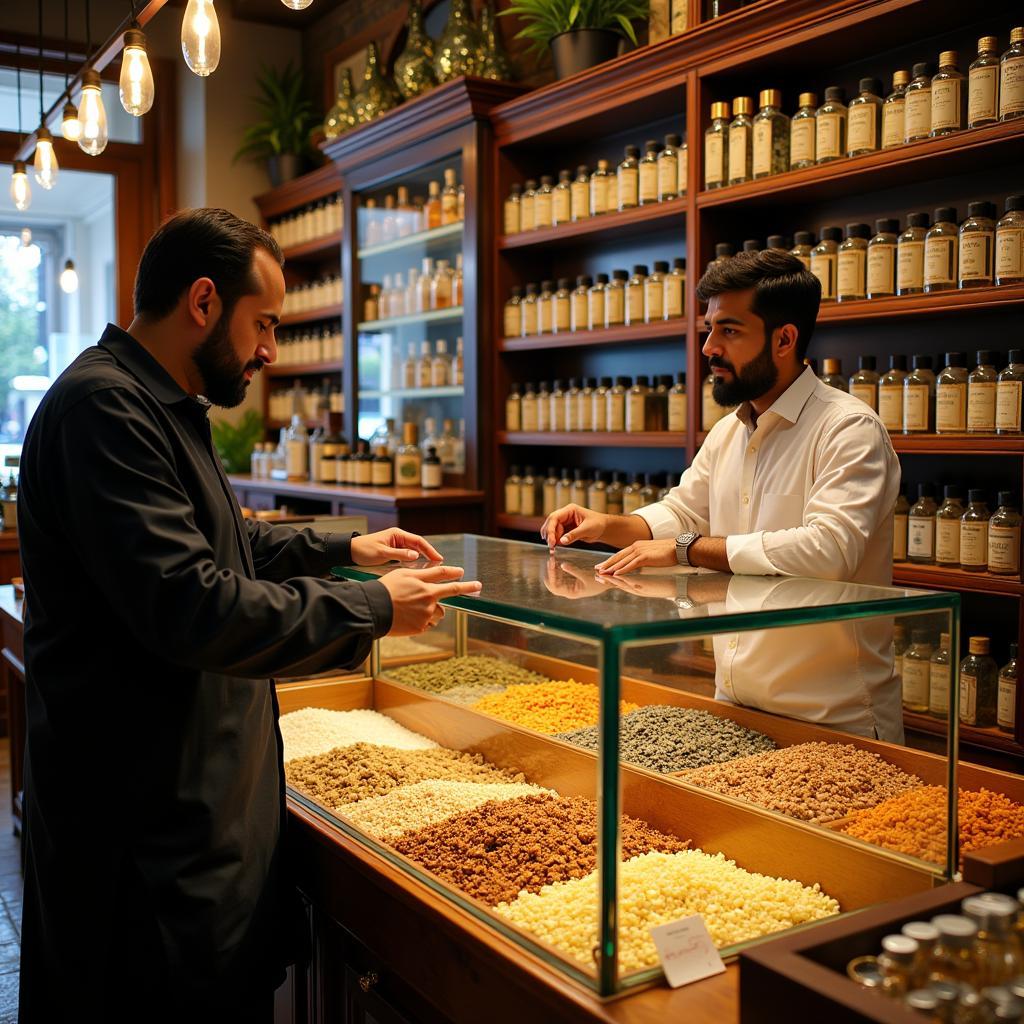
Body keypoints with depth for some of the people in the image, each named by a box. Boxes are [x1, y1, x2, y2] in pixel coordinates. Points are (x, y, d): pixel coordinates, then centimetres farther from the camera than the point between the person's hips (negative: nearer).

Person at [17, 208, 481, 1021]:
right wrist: (373, 611, -19)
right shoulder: (103, 406, -20)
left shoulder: (159, 406, 14)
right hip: (149, 819, -10)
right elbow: (191, 607, -28)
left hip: (206, 794, 10)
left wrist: (342, 550, 16)